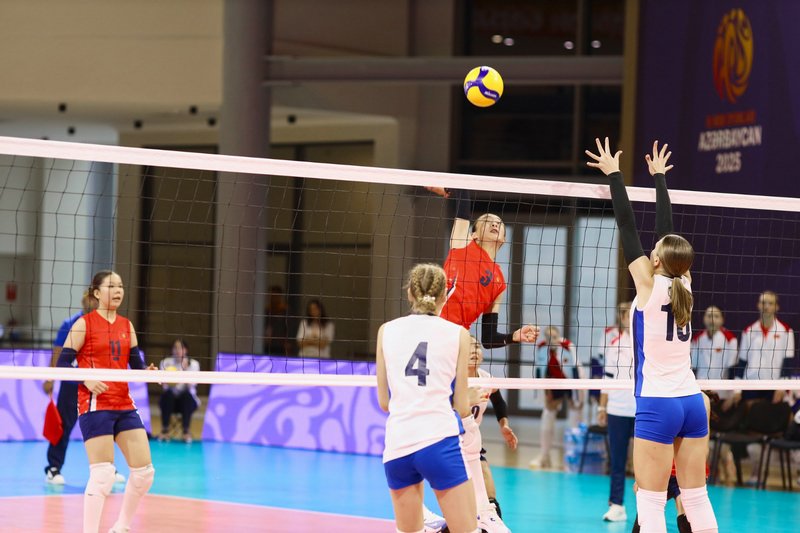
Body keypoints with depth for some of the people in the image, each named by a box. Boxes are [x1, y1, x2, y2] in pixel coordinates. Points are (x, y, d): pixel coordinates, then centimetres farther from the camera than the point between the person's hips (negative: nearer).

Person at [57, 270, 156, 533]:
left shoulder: (126, 326, 12)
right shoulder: (85, 324, -4)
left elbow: (136, 364, 12)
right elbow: (62, 364, -6)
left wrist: (148, 372, -10)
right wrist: (86, 379, -23)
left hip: (124, 405, 6)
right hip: (94, 404, -6)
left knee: (144, 471, 4)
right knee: (103, 475, -13)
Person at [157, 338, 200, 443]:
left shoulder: (193, 364, -1)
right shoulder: (166, 362, 1)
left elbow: (190, 385, -15)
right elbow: (164, 385, -10)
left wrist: (185, 370, -30)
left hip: (187, 399, -1)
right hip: (171, 399, 1)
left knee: (187, 395, -34)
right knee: (167, 393, -33)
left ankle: (186, 431, -27)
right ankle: (165, 430, -26)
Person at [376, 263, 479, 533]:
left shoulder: (387, 330, 11)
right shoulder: (458, 334, 5)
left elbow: (384, 402, 13)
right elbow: (461, 406, 7)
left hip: (397, 444, 3)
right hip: (440, 440, -3)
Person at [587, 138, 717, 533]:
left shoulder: (650, 284, -9)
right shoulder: (683, 284, 4)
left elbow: (627, 227, -4)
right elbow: (666, 229, 15)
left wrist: (614, 175, 4)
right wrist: (659, 177, 25)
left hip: (657, 405, -6)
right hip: (692, 401, 6)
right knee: (697, 499, 9)